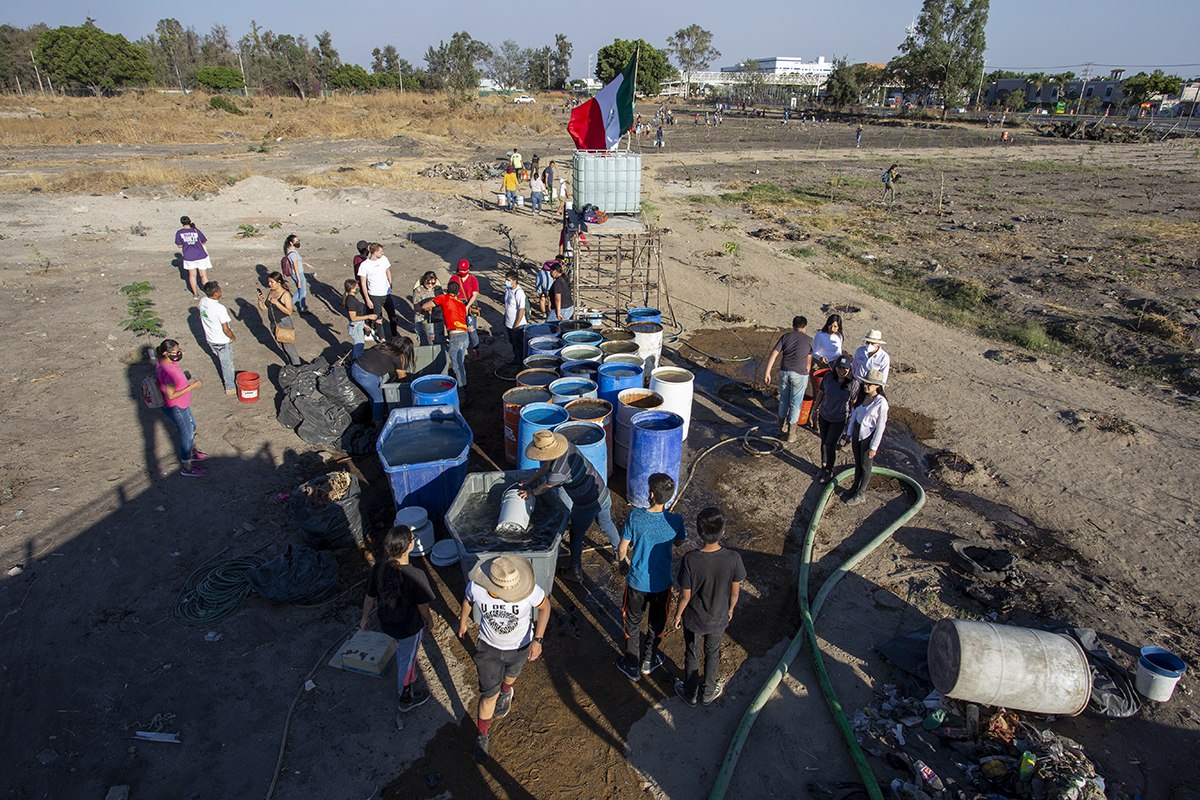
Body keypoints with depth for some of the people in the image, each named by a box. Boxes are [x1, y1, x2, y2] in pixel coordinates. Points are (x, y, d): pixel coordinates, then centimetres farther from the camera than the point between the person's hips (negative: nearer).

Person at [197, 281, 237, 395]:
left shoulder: (202, 302, -7)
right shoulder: (220, 308, -31)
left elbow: (201, 318, 9)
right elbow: (225, 329, -26)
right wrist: (233, 337, -6)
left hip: (210, 339, 7)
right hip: (222, 341, -7)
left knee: (220, 361, 29)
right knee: (227, 364, 11)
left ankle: (226, 379, 48)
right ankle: (230, 388, 25)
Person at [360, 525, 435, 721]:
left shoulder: (379, 569, -21)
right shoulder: (415, 576, -35)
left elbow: (369, 597, -5)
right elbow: (423, 607, -20)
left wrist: (365, 617, 14)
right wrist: (429, 621, 2)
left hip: (386, 623, 5)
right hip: (409, 628, -5)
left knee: (403, 655, 34)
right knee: (407, 661, 21)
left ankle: (407, 684, 59)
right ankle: (406, 699, 44)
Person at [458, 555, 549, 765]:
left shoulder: (530, 590, -39)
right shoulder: (475, 587, -33)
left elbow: (545, 606, -17)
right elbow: (468, 599, -7)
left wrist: (538, 639, -24)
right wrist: (462, 621, 11)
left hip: (520, 646, 1)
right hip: (489, 647, 0)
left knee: (511, 674, 31)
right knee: (489, 694, 7)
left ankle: (506, 691, 67)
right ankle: (482, 735, 36)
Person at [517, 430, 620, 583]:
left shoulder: (558, 472, -32)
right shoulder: (568, 446, -10)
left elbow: (545, 488, -8)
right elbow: (547, 466, 7)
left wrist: (530, 493, 12)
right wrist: (529, 480, 16)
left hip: (586, 507, -7)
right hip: (602, 493, 7)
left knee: (576, 537, 19)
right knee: (607, 524, 33)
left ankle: (576, 572, 36)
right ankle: (619, 549, 57)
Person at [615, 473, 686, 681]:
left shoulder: (635, 516, -24)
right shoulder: (675, 521, -21)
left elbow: (623, 548, -12)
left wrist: (622, 563, 9)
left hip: (637, 580, -1)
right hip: (662, 583, 1)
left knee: (633, 623, 22)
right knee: (657, 624, 26)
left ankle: (632, 666, 37)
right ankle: (648, 662, 44)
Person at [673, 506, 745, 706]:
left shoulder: (690, 560, -33)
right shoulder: (733, 558, -28)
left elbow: (685, 595, -19)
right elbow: (735, 592, -12)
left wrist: (678, 614, 1)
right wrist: (730, 609, 9)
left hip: (694, 619, -1)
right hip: (719, 618, 2)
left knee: (692, 655, 24)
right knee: (712, 653, 28)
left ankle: (691, 693, 46)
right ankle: (708, 692, 49)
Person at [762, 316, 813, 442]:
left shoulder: (785, 336, 6)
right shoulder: (809, 340, 5)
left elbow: (774, 354, -4)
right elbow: (809, 361, 12)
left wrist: (767, 372, -6)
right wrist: (807, 374, 25)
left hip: (784, 372, 2)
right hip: (799, 375, -2)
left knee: (783, 400, 19)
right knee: (795, 403, 7)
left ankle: (782, 426, 34)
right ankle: (790, 433, 11)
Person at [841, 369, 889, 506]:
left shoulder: (881, 403, -25)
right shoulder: (861, 395, -6)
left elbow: (880, 427, -18)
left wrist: (874, 447, -14)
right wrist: (849, 433, 12)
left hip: (869, 437, -6)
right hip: (857, 432, 6)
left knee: (865, 466, 13)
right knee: (857, 463, 22)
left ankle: (861, 494, 31)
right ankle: (855, 487, 42)